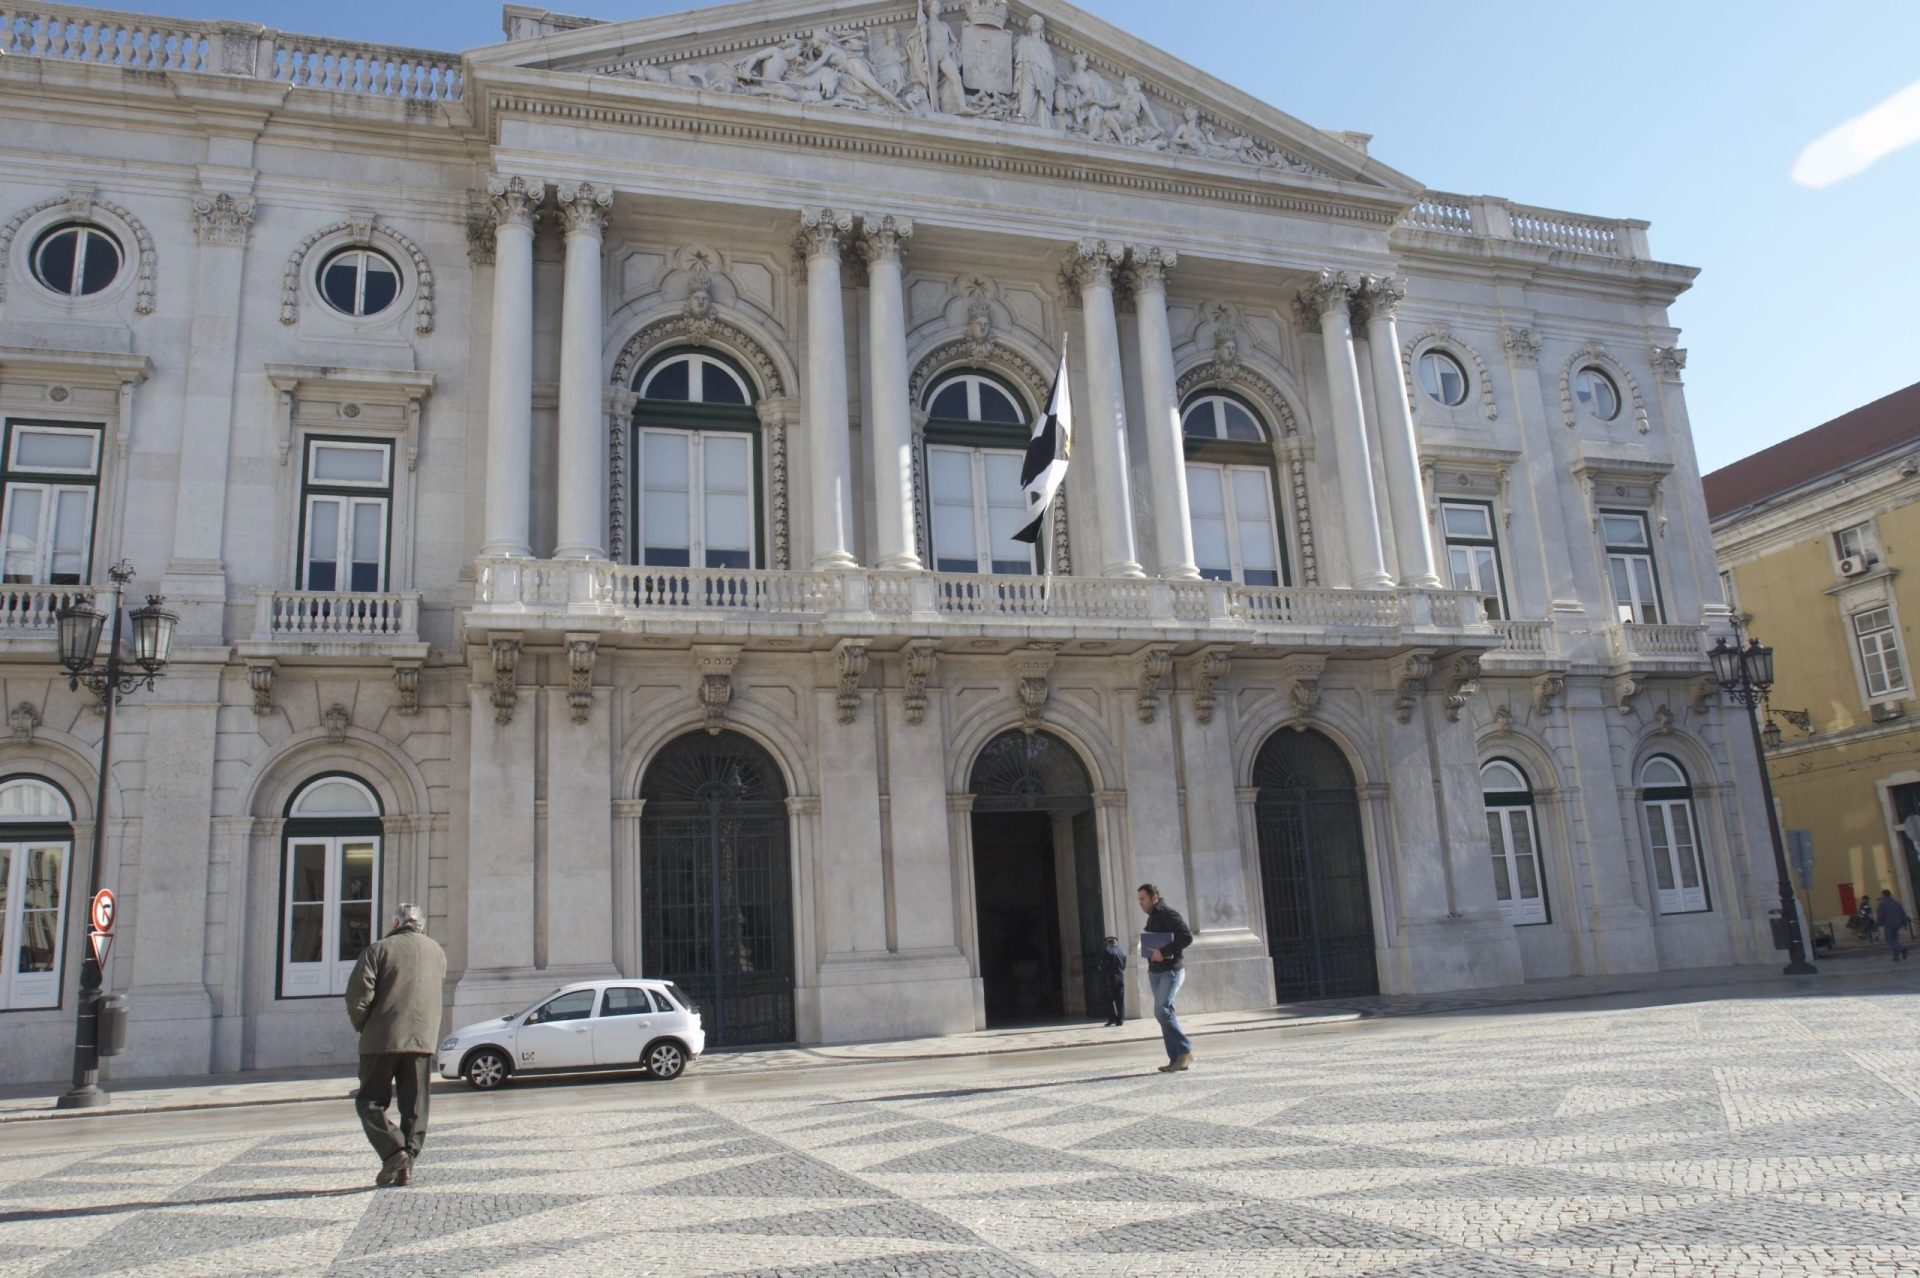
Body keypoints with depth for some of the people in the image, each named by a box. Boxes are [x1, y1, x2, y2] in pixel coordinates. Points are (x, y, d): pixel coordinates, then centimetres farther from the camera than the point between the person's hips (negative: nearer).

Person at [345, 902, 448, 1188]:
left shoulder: (378, 949, -1)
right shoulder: (437, 952, 14)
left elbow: (358, 996, -8)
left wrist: (362, 1026, 7)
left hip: (381, 1038, -3)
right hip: (423, 1039, 3)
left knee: (370, 1102, 8)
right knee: (415, 1107, 9)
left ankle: (393, 1151, -11)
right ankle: (406, 1166, 4)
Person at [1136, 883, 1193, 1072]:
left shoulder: (1169, 914, -11)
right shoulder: (1152, 917, 17)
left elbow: (1187, 937, -22)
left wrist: (1164, 952, -23)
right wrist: (1151, 953, 10)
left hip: (1171, 970, -9)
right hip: (1155, 971, 9)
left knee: (1162, 1011, -17)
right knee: (1165, 1013, 6)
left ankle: (1185, 1051, -8)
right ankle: (1176, 1059, 8)